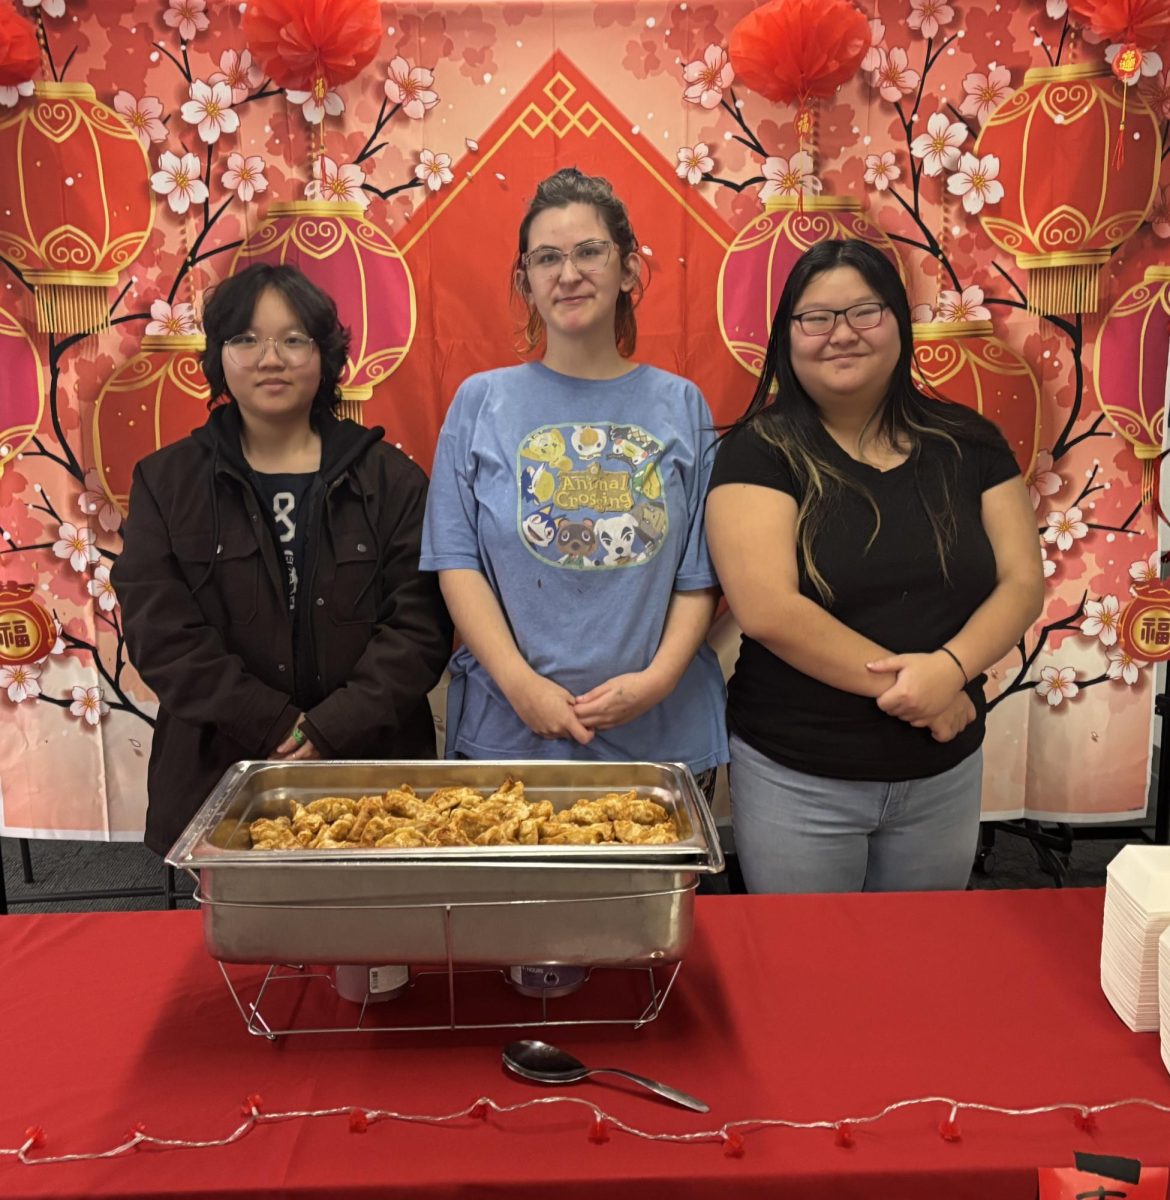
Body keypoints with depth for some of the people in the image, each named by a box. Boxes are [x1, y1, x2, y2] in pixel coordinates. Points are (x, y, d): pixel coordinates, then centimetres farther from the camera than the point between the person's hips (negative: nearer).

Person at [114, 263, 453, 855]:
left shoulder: (390, 479, 2)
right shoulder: (165, 482, 5)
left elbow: (419, 624, -4)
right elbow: (159, 631, -5)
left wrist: (330, 729, -15)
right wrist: (278, 727, -14)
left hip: (373, 766, 0)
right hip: (215, 779, 1)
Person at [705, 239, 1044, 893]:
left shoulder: (968, 442, 2)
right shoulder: (761, 450, -9)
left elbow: (1023, 582, 0)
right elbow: (767, 611, -19)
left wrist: (951, 666, -19)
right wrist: (908, 687, -18)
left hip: (945, 776, 4)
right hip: (796, 782, -3)